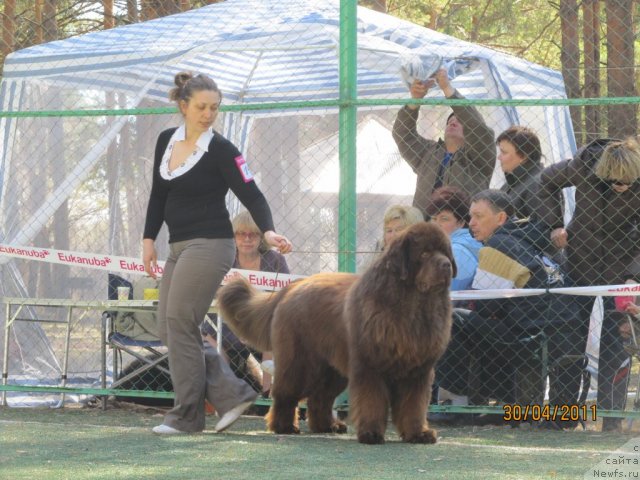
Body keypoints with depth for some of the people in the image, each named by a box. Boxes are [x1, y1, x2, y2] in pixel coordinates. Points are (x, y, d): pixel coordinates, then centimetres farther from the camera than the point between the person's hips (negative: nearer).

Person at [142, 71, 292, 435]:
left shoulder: (221, 150, -9)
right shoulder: (167, 141, 10)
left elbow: (251, 194, -14)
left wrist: (268, 231, -30)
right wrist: (149, 238, 15)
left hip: (210, 245, -8)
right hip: (180, 247, 8)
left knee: (180, 325, -10)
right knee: (170, 329, 4)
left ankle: (187, 416, -1)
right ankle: (233, 394, 8)